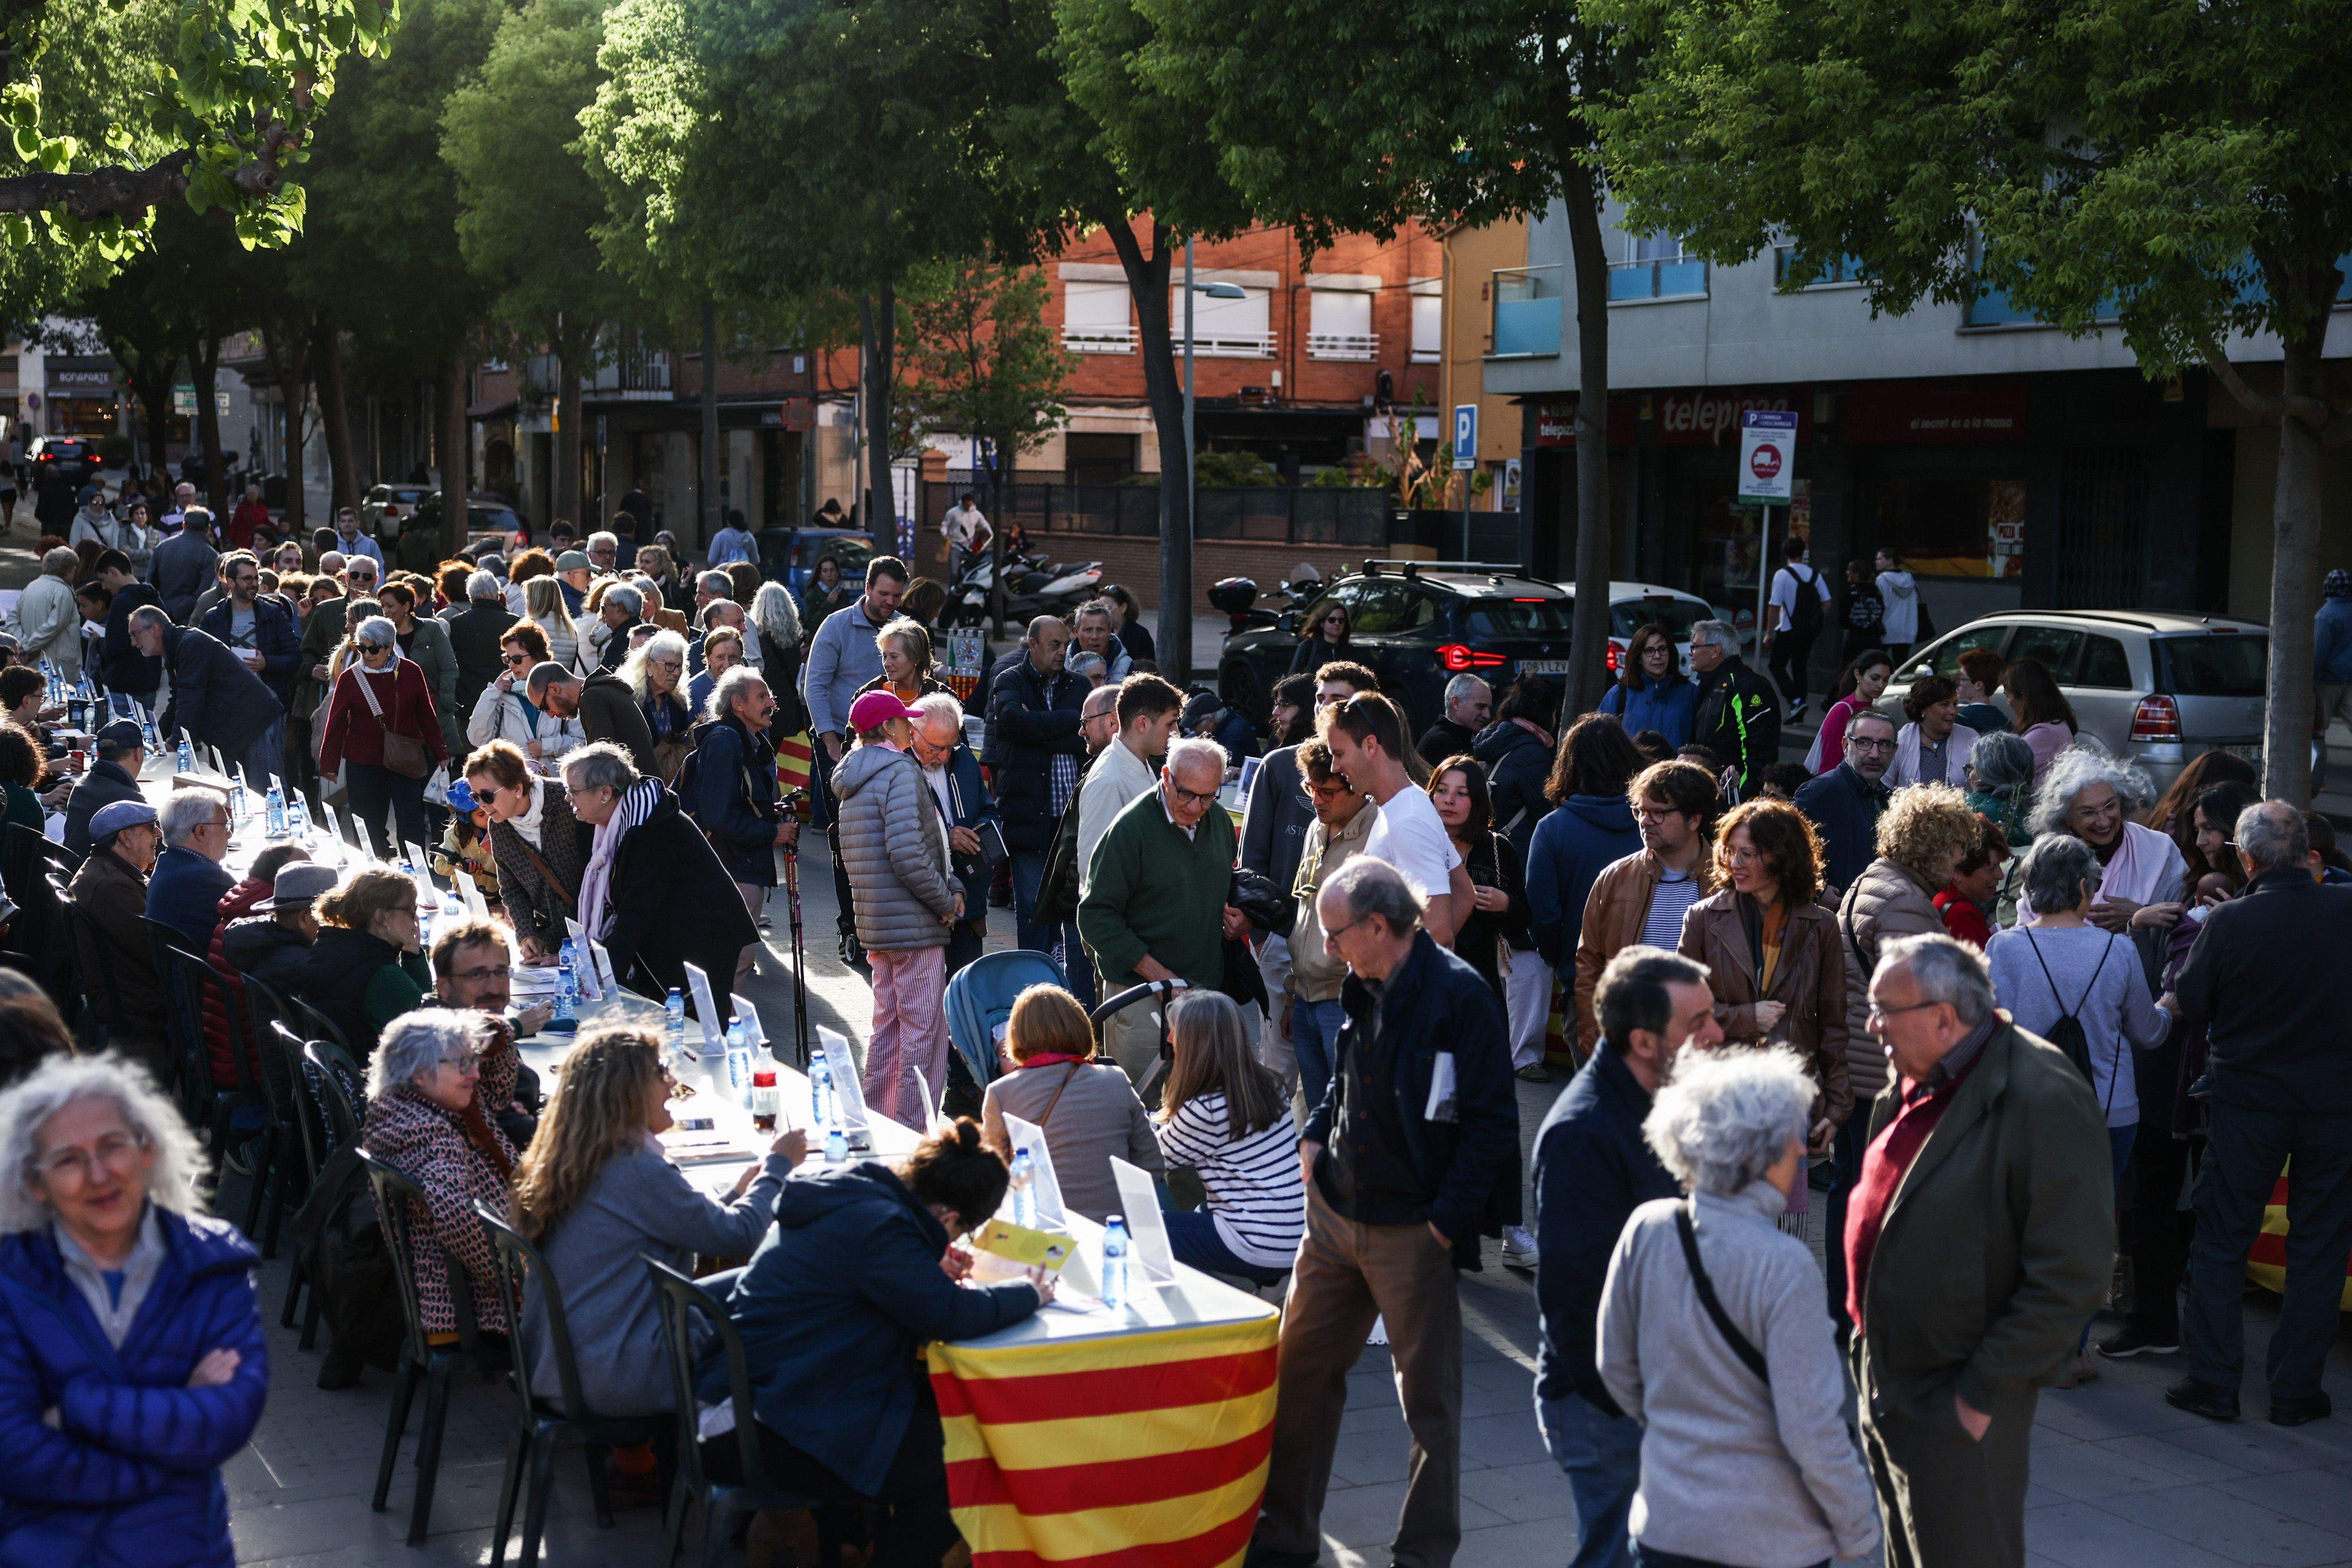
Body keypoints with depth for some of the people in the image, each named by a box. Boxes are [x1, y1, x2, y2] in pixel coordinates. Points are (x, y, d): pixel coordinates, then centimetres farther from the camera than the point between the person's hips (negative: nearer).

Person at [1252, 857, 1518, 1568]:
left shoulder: (1459, 995, -17)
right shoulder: (1365, 989, 7)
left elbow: (1493, 1123, -17)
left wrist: (1448, 1221, -17)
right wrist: (1316, 1134, 8)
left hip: (1413, 1230, -8)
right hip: (1336, 1215, 8)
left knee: (1429, 1396, 5)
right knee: (1299, 1368, 13)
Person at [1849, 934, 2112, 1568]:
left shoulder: (2045, 1100, -21)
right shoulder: (1909, 1083, 5)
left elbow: (2071, 1276, -22)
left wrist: (1984, 1392, -19)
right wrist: (1865, 1328, 14)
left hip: (1959, 1410, -8)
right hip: (1882, 1383, 8)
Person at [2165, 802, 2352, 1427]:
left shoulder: (2228, 922, -14)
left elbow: (2189, 1007, -5)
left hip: (2246, 1101, -1)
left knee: (2221, 1240, 10)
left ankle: (2214, 1380, 10)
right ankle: (2296, 1389, 14)